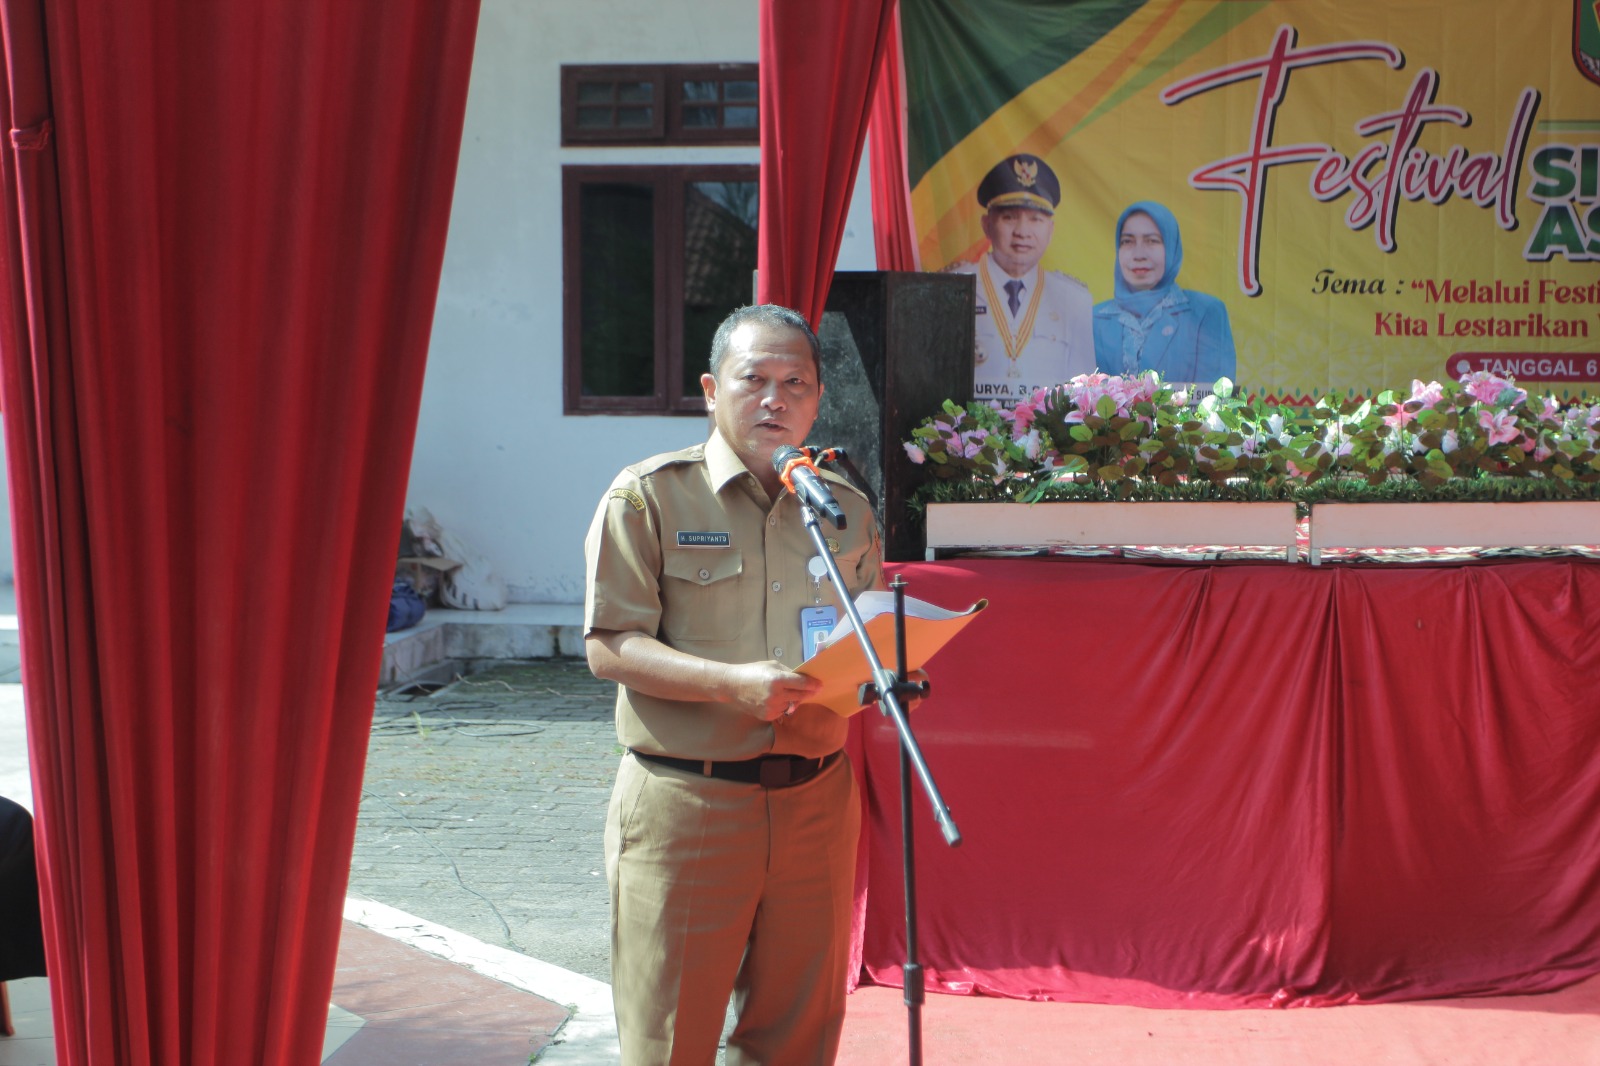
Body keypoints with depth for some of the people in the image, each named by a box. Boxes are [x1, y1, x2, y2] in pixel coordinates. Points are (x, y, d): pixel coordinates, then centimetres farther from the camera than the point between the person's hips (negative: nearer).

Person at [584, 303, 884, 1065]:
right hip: (686, 803, -4)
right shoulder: (648, 496, -3)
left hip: (815, 799, 5)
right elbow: (610, 648, -9)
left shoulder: (846, 508, 12)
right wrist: (731, 684, -22)